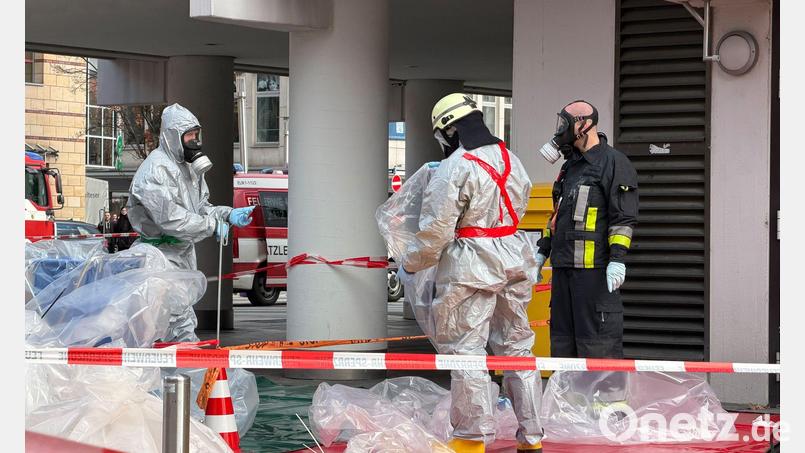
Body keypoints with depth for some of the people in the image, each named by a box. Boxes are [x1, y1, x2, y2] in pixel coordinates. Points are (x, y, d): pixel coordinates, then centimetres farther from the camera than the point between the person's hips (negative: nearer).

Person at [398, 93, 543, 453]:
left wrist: (410, 265, -1)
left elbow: (435, 230, -15)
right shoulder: (510, 160, 9)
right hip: (515, 261, 8)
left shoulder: (454, 169, -15)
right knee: (517, 346, 14)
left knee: (466, 350, 0)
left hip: (471, 268, -8)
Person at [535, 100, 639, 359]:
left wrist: (617, 259, -19)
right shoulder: (570, 166, 21)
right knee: (562, 335, 11)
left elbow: (624, 216, -12)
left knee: (597, 336, -9)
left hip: (594, 267, -9)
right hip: (564, 266, 9)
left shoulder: (614, 163, -6)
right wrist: (542, 252, 23)